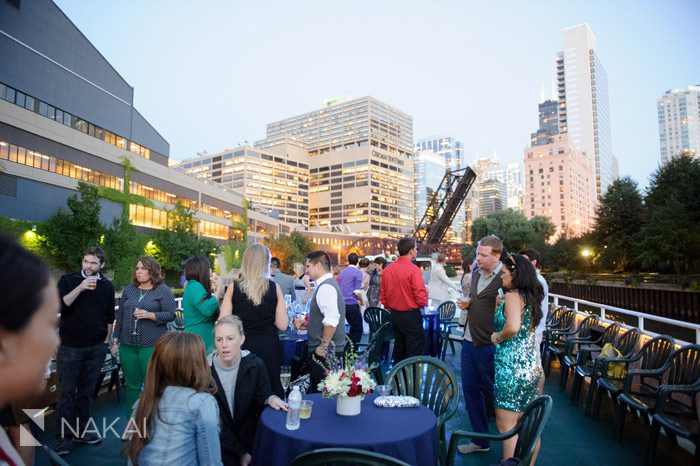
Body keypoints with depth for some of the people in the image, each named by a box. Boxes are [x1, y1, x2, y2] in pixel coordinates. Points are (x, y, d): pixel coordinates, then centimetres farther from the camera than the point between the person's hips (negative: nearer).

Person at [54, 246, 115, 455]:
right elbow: (59, 306, -14)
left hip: (96, 347, 2)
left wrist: (106, 339, 8)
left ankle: (80, 430, 23)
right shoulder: (67, 280, -1)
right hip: (70, 346, -2)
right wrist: (80, 288, -24)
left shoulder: (107, 286, 6)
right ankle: (63, 438, 12)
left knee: (86, 391, 11)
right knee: (68, 392, 2)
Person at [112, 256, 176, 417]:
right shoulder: (129, 289, 10)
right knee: (131, 385, 13)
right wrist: (115, 340, 11)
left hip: (152, 345, -4)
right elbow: (120, 316, 13)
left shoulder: (163, 290, -4)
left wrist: (149, 315, -20)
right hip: (127, 345, 5)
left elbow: (171, 314, -8)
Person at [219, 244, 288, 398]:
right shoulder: (275, 288, -8)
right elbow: (282, 325, -6)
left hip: (242, 347, 0)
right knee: (270, 389, 13)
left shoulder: (233, 288, -8)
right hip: (269, 348, 0)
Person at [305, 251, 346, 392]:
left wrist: (324, 346, -21)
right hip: (323, 350, 10)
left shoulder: (326, 287, -18)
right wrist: (305, 324, 20)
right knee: (318, 391, 18)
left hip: (325, 352, -10)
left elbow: (331, 321, -27)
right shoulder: (325, 285, 14)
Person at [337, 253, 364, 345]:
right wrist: (361, 301, 2)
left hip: (342, 304, 7)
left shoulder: (342, 272, 12)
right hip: (352, 304, -7)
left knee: (353, 327, 21)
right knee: (358, 329, 4)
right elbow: (357, 292, -15)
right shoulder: (357, 272, -9)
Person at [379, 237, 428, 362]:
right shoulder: (413, 269, -17)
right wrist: (424, 302, 2)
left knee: (399, 349, 18)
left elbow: (382, 297, 6)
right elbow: (421, 299, -19)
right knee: (415, 352, 3)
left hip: (394, 315, 7)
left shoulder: (387, 269, 1)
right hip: (411, 316, -6)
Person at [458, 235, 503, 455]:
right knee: (470, 389, 15)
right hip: (469, 341, 8)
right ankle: (480, 440, 32)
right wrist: (467, 303, 4)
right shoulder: (476, 272, 7)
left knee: (492, 390, 9)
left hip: (488, 345, -8)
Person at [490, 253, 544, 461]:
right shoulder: (531, 296, 10)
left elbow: (512, 327, -32)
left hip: (513, 366, -9)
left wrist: (497, 337, -13)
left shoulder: (513, 295, -16)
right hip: (532, 365, 9)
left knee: (506, 426, 3)